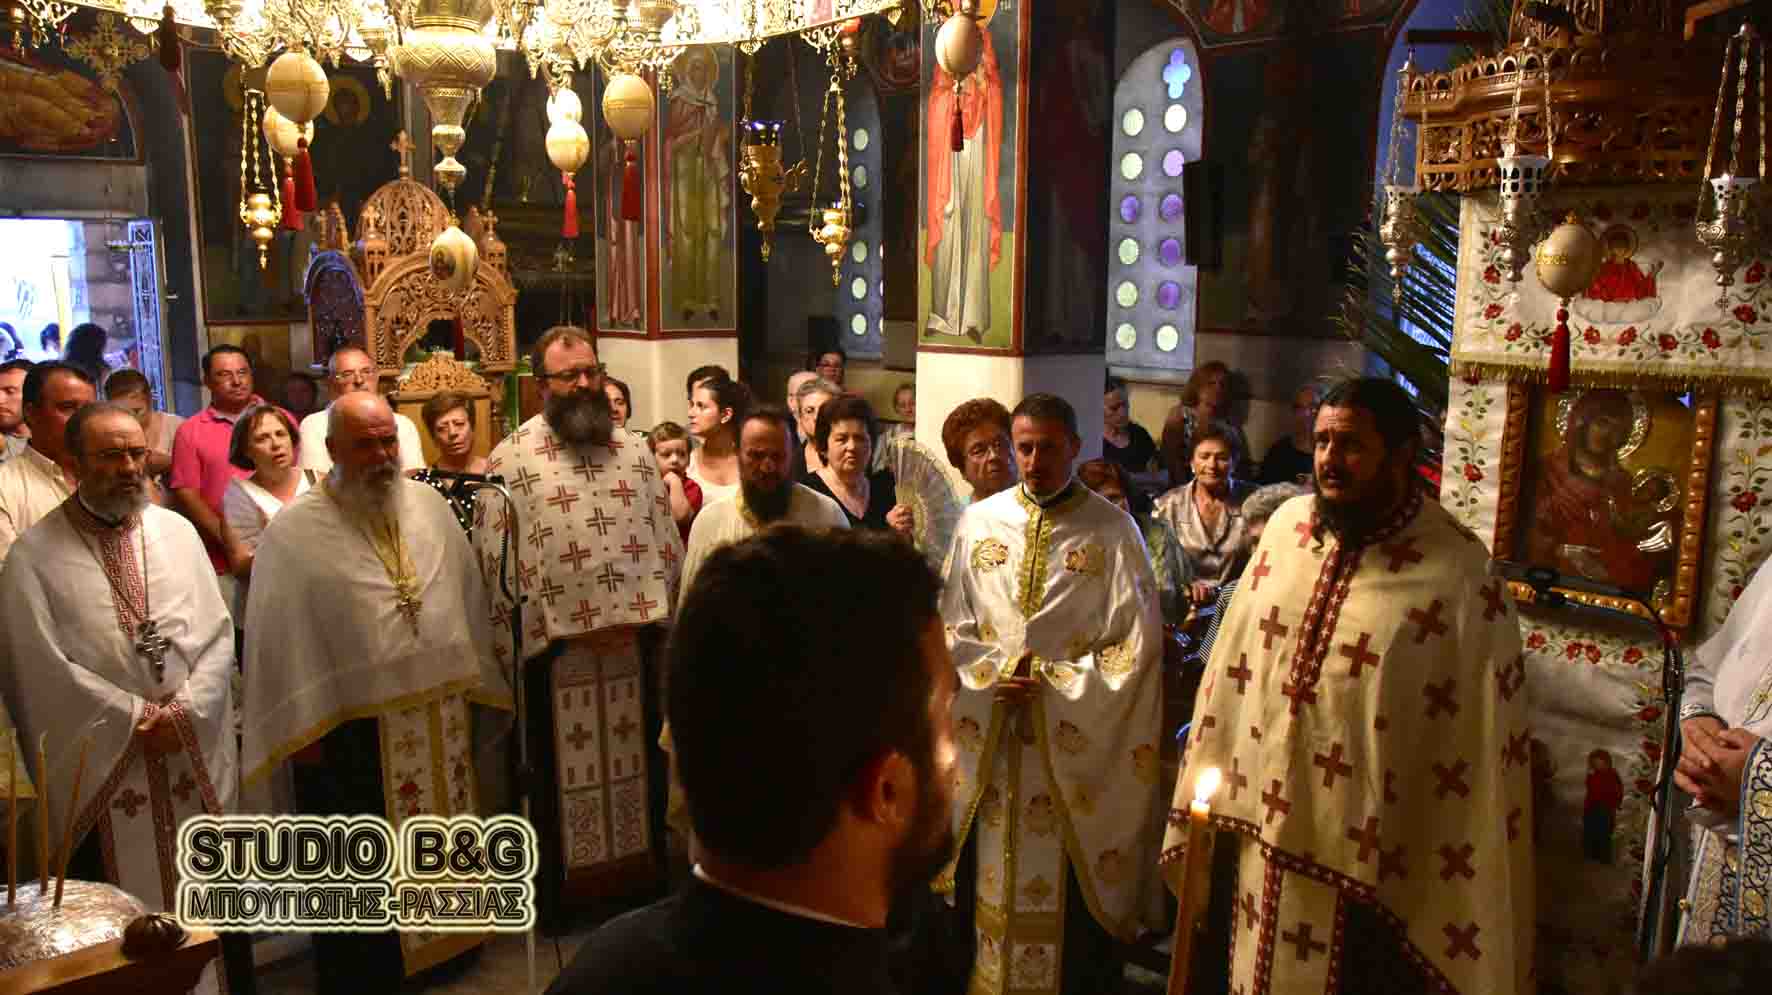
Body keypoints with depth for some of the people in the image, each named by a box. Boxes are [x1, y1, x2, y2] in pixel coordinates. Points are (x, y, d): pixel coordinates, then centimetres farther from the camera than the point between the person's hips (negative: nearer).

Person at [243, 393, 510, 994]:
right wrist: (303, 730, -10)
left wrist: (471, 689, 10)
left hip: (441, 720, 5)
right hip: (350, 731, -5)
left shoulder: (429, 508, 4)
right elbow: (281, 637, -9)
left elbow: (468, 601, 11)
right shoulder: (294, 532, -10)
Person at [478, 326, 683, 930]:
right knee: (560, 772, 11)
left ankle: (644, 871, 32)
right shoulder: (511, 460, -4)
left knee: (639, 760, 15)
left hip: (635, 642, 3)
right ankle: (557, 891, 27)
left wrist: (660, 616, 3)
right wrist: (522, 637, -11)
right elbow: (494, 559, -7)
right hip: (555, 645, -3)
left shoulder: (633, 451, 8)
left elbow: (666, 540, 9)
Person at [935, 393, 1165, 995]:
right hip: (989, 736, 3)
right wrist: (993, 675, -12)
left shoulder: (1113, 530, -5)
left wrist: (1054, 684, -13)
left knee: (1071, 885, 6)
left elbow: (1138, 643, -7)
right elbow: (951, 627, 5)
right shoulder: (979, 523, 3)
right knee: (989, 877, 12)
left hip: (1075, 742, -2)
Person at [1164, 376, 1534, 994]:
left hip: (1368, 853, -5)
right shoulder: (1285, 525, 0)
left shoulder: (1460, 574, -16)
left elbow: (1481, 739, -13)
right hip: (1266, 829, 5)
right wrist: (1212, 798, 9)